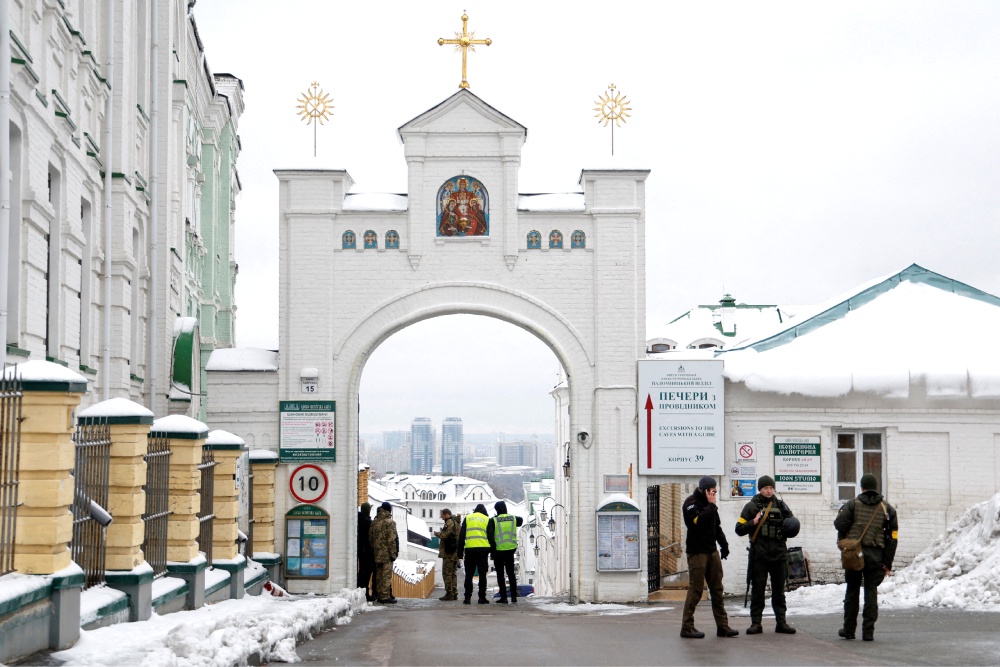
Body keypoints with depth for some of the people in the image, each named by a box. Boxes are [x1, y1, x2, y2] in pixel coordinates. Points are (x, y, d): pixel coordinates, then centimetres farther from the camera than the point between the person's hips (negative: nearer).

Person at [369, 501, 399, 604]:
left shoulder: (374, 522, 9)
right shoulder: (389, 522, -11)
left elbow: (371, 537, 12)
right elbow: (392, 539, -15)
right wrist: (393, 553, -11)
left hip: (377, 553, 7)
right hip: (386, 553, -7)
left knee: (379, 575, 12)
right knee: (387, 575, -5)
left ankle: (379, 595, 18)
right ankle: (385, 596, -7)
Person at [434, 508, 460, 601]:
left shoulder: (449, 523, -13)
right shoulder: (456, 523, 18)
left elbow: (444, 536, -21)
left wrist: (437, 533, -2)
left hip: (448, 552, -10)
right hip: (455, 552, 10)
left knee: (447, 573, -6)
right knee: (453, 573, 14)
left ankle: (449, 594, -7)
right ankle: (454, 593, 16)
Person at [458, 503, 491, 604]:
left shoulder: (467, 518, 12)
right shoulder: (487, 519, 10)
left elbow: (461, 536, 8)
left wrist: (460, 552, 9)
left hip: (470, 549, 1)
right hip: (483, 549, -1)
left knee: (469, 574, 7)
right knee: (482, 575, 5)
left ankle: (468, 597, 2)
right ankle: (482, 597, 2)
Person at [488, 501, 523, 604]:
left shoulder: (493, 521, -10)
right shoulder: (513, 518, 3)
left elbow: (490, 535, -18)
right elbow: (520, 521, 26)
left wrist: (492, 549, -12)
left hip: (498, 550, -3)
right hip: (511, 550, 3)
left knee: (500, 574, 5)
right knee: (511, 573, 14)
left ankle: (504, 597, 2)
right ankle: (514, 596, 12)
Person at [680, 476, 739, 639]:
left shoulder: (708, 503, 16)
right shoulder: (691, 503, -9)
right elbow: (699, 521, -25)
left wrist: (724, 544, 16)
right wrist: (711, 505, -17)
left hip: (712, 551, 8)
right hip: (697, 552, -8)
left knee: (717, 590, 7)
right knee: (695, 590, -7)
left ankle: (722, 626, 10)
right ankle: (687, 627, -2)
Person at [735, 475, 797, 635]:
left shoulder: (780, 505, 11)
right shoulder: (752, 506, 4)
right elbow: (739, 529, 2)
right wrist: (754, 522, -13)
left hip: (779, 554, 2)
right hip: (759, 554, -2)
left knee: (779, 589, 8)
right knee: (757, 589, 1)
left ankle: (781, 622, 13)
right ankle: (756, 623, 5)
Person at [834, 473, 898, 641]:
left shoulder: (852, 504, 1)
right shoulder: (887, 508, 6)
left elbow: (840, 524, -12)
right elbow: (892, 537, 2)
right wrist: (887, 563, 4)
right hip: (875, 556, 0)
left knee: (852, 591, 11)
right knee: (871, 592, 5)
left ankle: (849, 630, 15)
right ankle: (868, 631, 1)